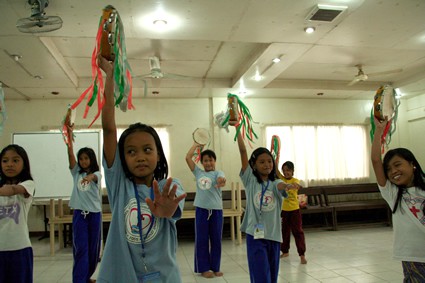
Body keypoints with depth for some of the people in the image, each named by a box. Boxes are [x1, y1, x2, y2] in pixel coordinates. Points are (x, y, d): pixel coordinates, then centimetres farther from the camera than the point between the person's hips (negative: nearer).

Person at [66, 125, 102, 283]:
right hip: (79, 213, 0)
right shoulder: (76, 173, 7)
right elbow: (70, 154, -3)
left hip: (94, 213, 0)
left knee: (93, 248, 9)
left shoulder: (97, 174, 1)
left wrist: (89, 177, -49)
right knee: (81, 248, -6)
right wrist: (69, 134, -12)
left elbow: (94, 177, -25)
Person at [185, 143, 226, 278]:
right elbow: (188, 157, 1)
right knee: (201, 239, 6)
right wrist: (196, 144, 6)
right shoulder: (198, 172, 6)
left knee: (216, 239, 8)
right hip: (201, 209, 2)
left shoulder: (218, 173, -4)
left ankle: (215, 267, 23)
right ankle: (204, 268, 18)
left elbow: (221, 179, -28)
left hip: (216, 210, -2)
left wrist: (222, 181, -52)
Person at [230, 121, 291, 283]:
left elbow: (281, 186, -23)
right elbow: (243, 151, -8)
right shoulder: (250, 180, -2)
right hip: (255, 234, -3)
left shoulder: (275, 183, 2)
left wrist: (286, 186, -47)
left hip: (274, 235, 3)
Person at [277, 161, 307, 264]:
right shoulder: (282, 179, 2)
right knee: (284, 231, 15)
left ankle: (302, 254, 1)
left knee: (298, 232, -1)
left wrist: (296, 186, -56)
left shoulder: (295, 180, -8)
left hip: (294, 210, -4)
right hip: (283, 210, 4)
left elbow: (297, 185, -32)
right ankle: (285, 251, 30)